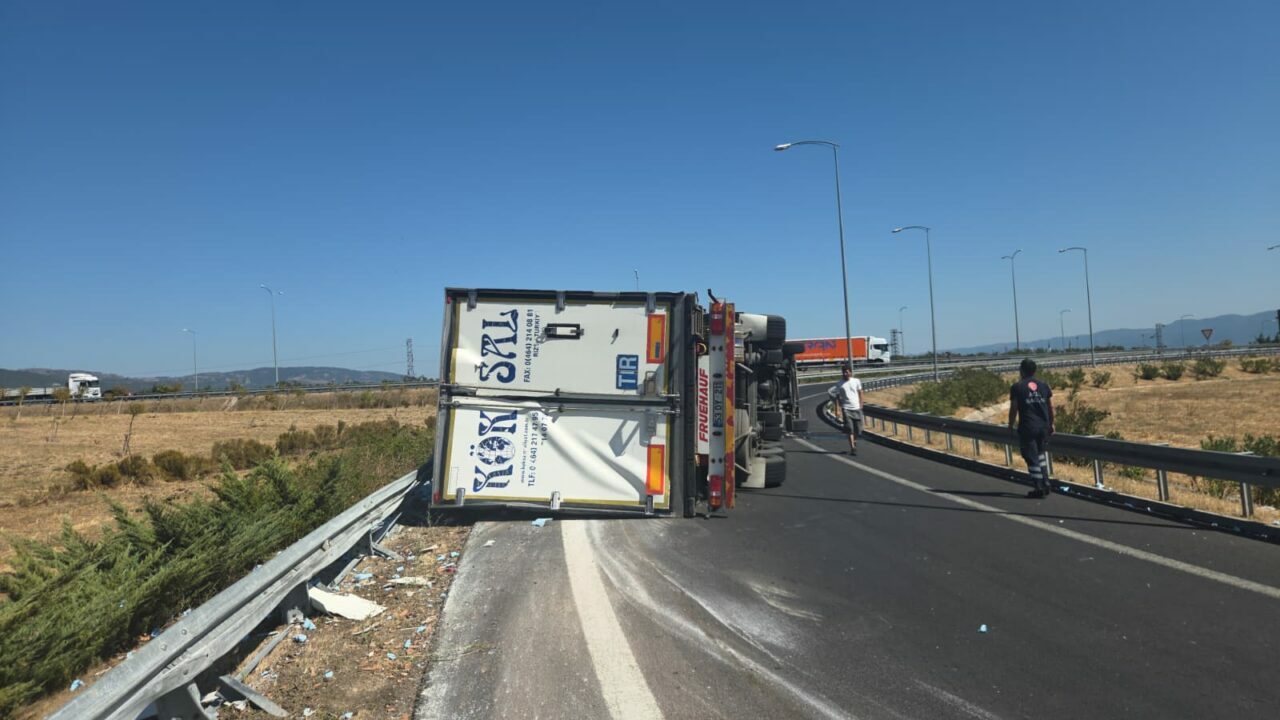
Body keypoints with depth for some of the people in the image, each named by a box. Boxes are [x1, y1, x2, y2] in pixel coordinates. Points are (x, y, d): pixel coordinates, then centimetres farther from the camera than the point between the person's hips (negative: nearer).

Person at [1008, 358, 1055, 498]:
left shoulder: (1017, 387, -5)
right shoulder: (1044, 385, 7)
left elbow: (1013, 409, -5)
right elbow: (1051, 407, 10)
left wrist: (1011, 426, 6)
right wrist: (1051, 424, 20)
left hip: (1027, 428, -5)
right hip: (1043, 427, 5)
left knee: (1032, 458, 2)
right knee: (1041, 455, 20)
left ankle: (1039, 488, 3)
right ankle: (1045, 485, 19)